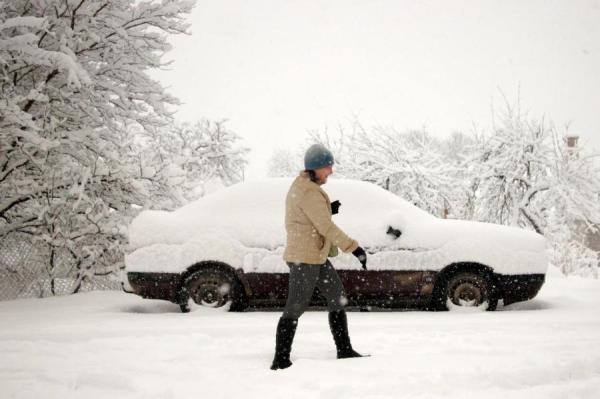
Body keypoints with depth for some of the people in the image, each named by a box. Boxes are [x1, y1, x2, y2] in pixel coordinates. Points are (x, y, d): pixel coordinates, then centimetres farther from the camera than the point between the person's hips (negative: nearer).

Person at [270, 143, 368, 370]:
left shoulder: (301, 186, 14)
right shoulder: (310, 192, -19)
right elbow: (327, 228, -23)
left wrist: (328, 210, 4)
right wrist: (354, 248, -21)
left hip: (317, 257, 11)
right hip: (305, 258, -11)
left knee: (338, 299, 14)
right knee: (295, 308, -7)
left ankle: (344, 351, 21)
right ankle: (280, 361, -2)